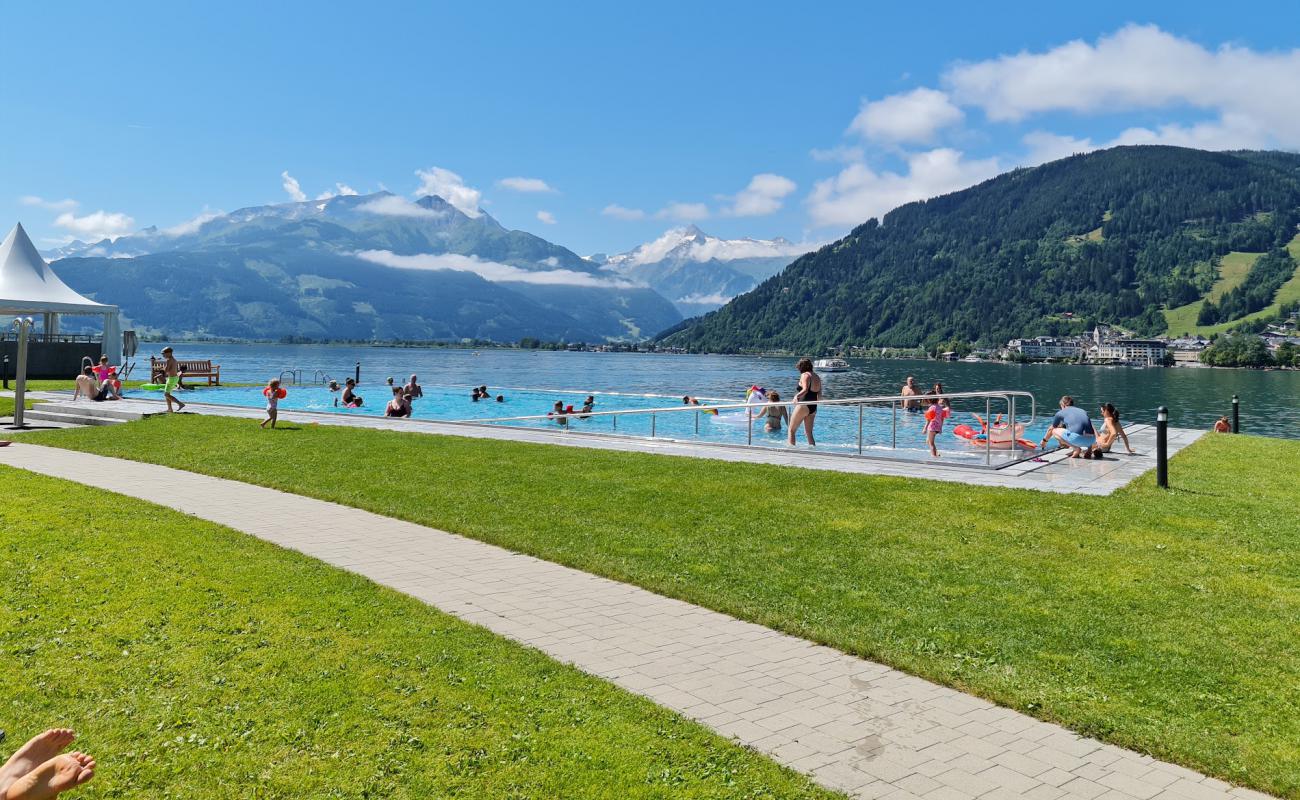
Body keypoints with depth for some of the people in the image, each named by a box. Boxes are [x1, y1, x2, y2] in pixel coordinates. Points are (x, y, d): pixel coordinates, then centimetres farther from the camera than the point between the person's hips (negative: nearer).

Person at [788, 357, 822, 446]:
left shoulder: (805, 375, -8)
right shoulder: (817, 376, 15)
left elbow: (805, 390, -25)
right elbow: (819, 393, 20)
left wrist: (797, 396, -38)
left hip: (803, 405, -8)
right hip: (814, 407, 8)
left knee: (792, 430, 1)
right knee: (809, 433, 13)